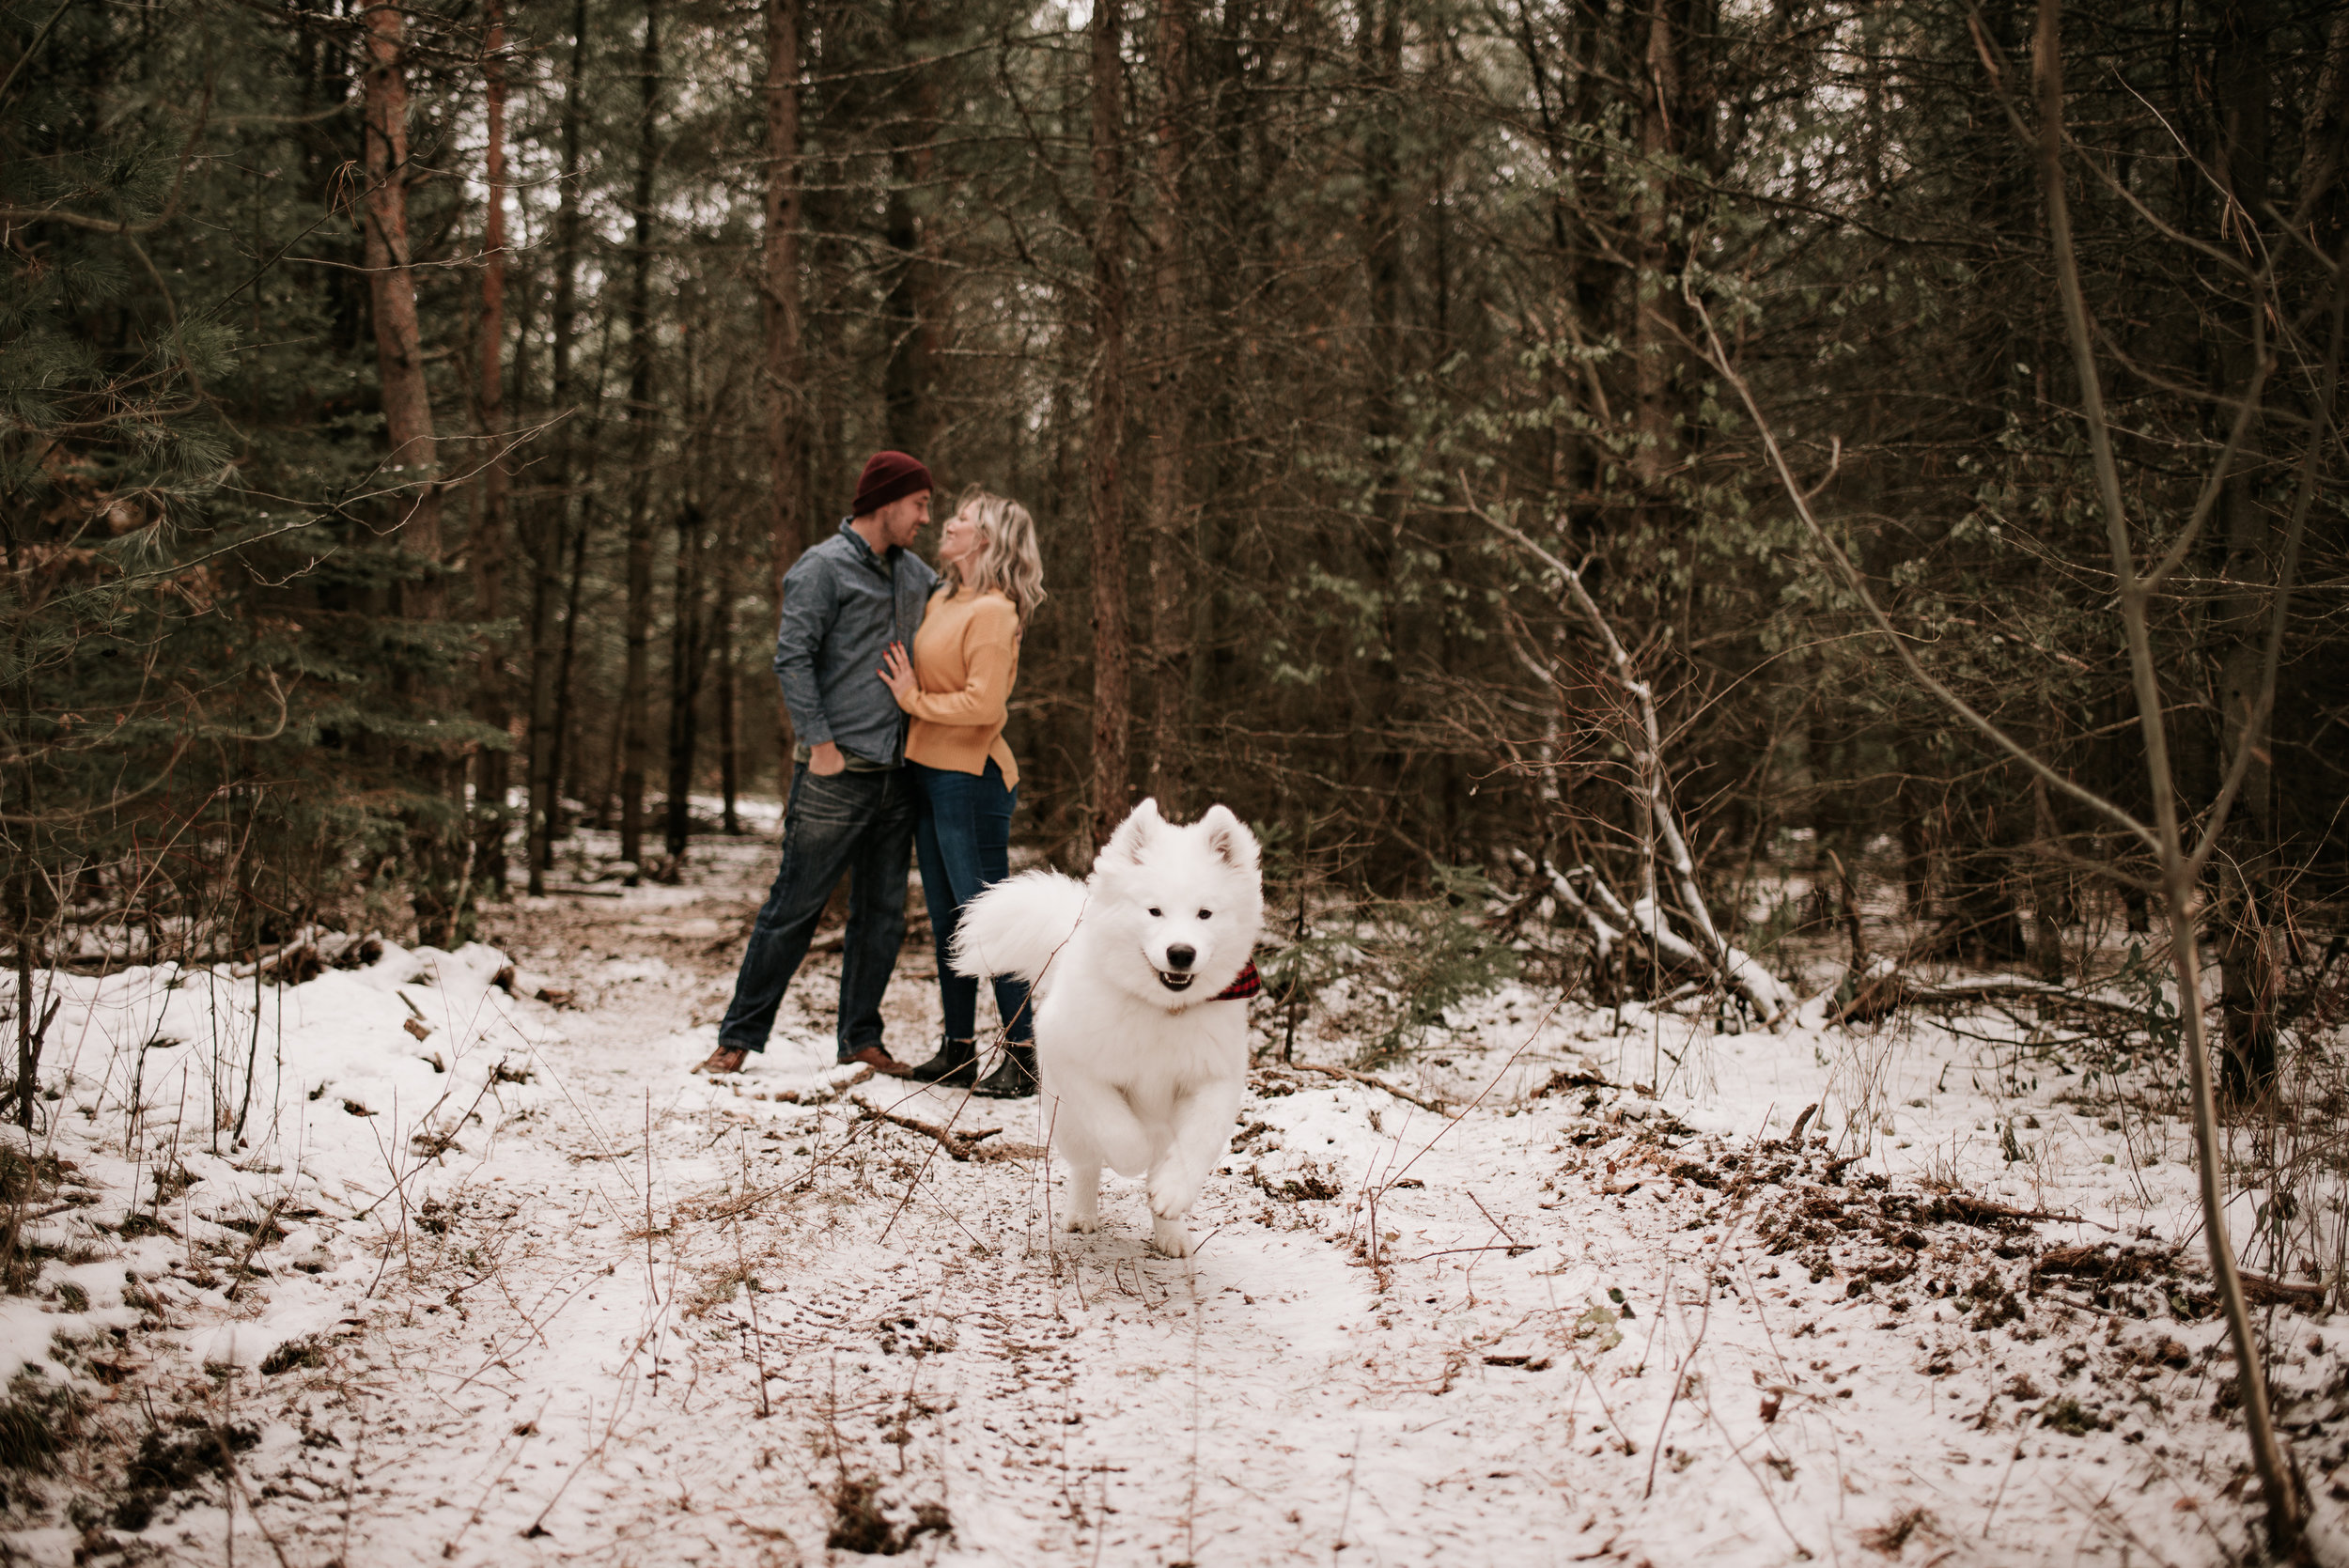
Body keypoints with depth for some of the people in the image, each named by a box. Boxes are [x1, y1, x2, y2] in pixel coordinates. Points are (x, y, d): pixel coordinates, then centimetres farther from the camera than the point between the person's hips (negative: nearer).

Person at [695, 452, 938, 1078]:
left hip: (896, 771, 7)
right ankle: (739, 1036, 7)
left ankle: (860, 1038, 18)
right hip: (837, 773, -7)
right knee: (795, 908, -3)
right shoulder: (823, 568, -6)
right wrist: (820, 743, -17)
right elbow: (792, 658, -12)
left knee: (883, 913, 8)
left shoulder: (911, 570, 16)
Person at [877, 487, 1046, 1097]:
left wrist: (915, 700, -10)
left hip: (969, 779, -9)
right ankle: (959, 1052, 21)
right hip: (926, 773, 9)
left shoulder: (993, 612, -13)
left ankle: (1022, 1055, 1)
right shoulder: (941, 601, 13)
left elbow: (983, 704, -20)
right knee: (946, 918, 13)